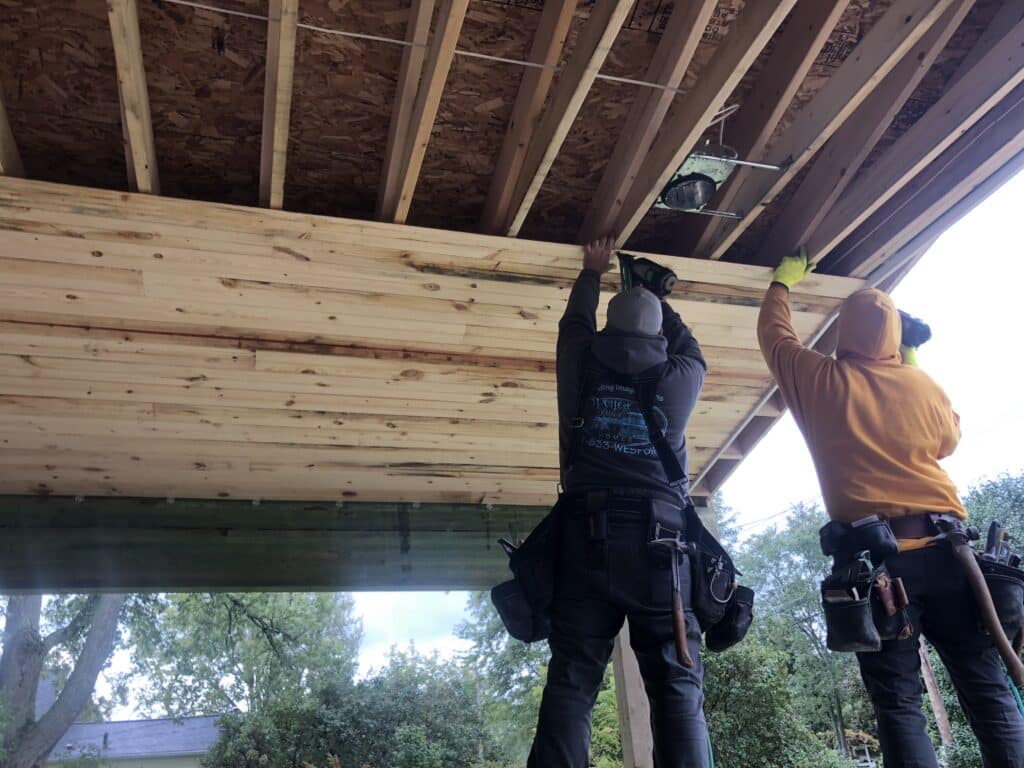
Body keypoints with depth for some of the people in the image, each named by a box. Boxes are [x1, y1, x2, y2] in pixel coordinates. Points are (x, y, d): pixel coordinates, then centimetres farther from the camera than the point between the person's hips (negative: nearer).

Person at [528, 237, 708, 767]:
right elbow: (688, 346, 30)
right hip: (660, 538, 0)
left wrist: (591, 273, 45)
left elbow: (575, 324, 29)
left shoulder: (581, 369, 8)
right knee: (676, 686, 1)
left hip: (586, 536, 1)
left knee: (571, 682, 0)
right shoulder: (680, 378, 7)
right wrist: (654, 295, 43)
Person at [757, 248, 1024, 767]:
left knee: (898, 703, -1)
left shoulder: (821, 380, 4)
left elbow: (774, 334, 22)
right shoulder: (922, 385, 9)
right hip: (943, 545, 3)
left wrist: (781, 284, 39)